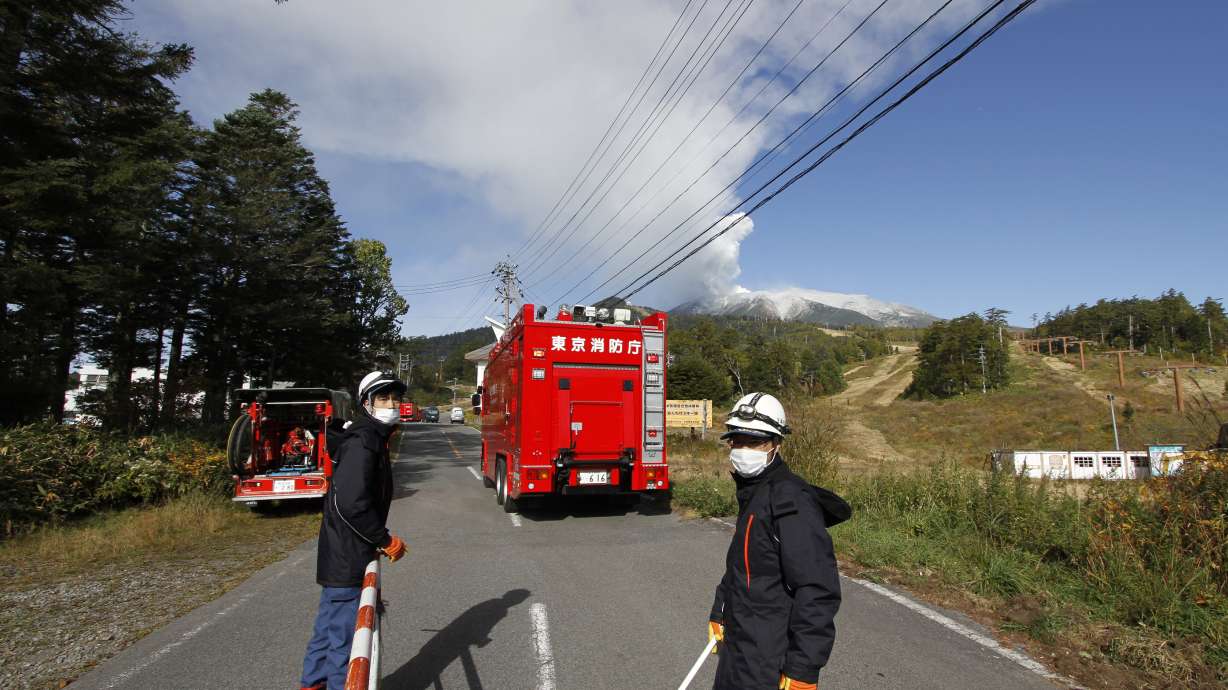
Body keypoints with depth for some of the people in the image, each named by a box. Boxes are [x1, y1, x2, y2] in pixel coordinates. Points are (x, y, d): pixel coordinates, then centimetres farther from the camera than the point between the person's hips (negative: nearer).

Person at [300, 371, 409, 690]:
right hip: (348, 559, -10)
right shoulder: (362, 442, -19)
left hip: (341, 556, 10)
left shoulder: (373, 439, 13)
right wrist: (386, 540, -18)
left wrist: (378, 538, 18)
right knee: (346, 633, 1)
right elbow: (351, 503, -28)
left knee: (329, 628, 23)